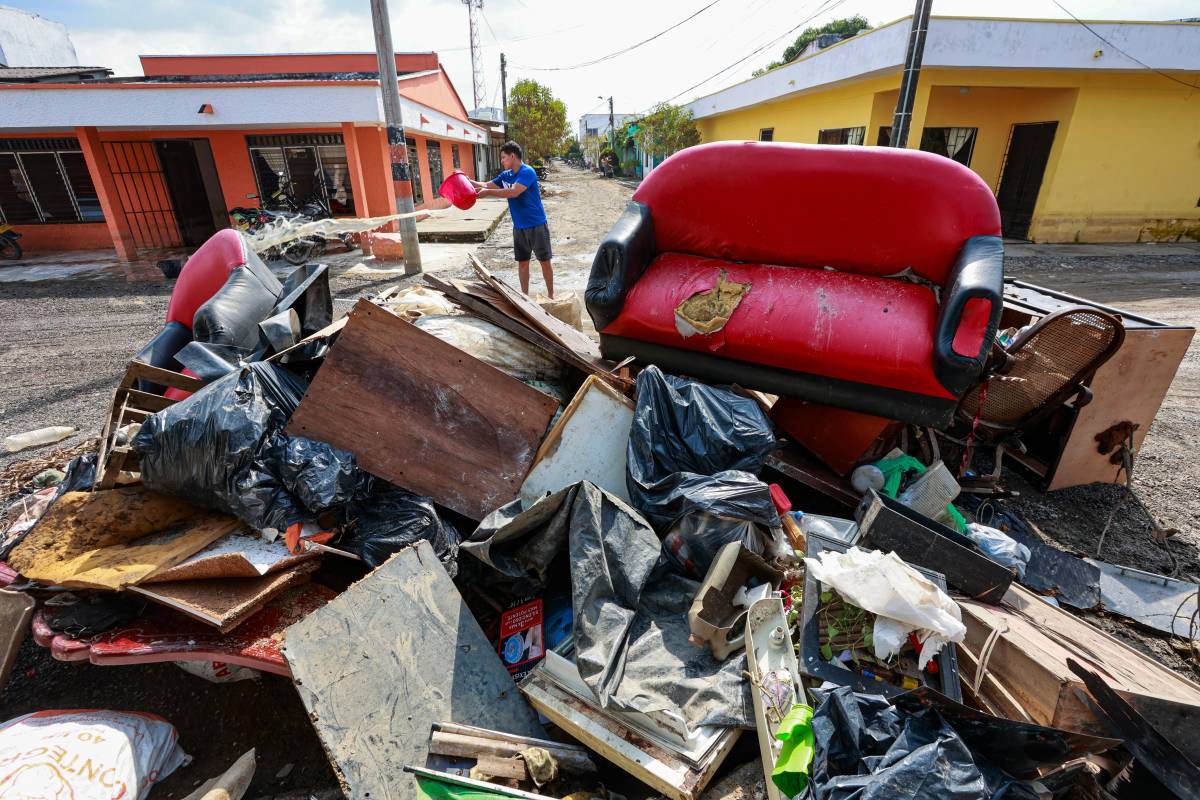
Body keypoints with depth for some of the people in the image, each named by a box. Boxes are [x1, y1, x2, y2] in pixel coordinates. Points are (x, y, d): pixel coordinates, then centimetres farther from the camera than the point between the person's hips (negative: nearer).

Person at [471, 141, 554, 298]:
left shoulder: (527, 172, -16)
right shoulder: (505, 175, 7)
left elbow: (513, 192, -28)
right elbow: (487, 185, 13)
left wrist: (488, 193, -25)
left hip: (536, 225, -7)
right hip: (519, 227, 7)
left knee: (544, 261, 2)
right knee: (522, 261, 10)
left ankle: (551, 295, 13)